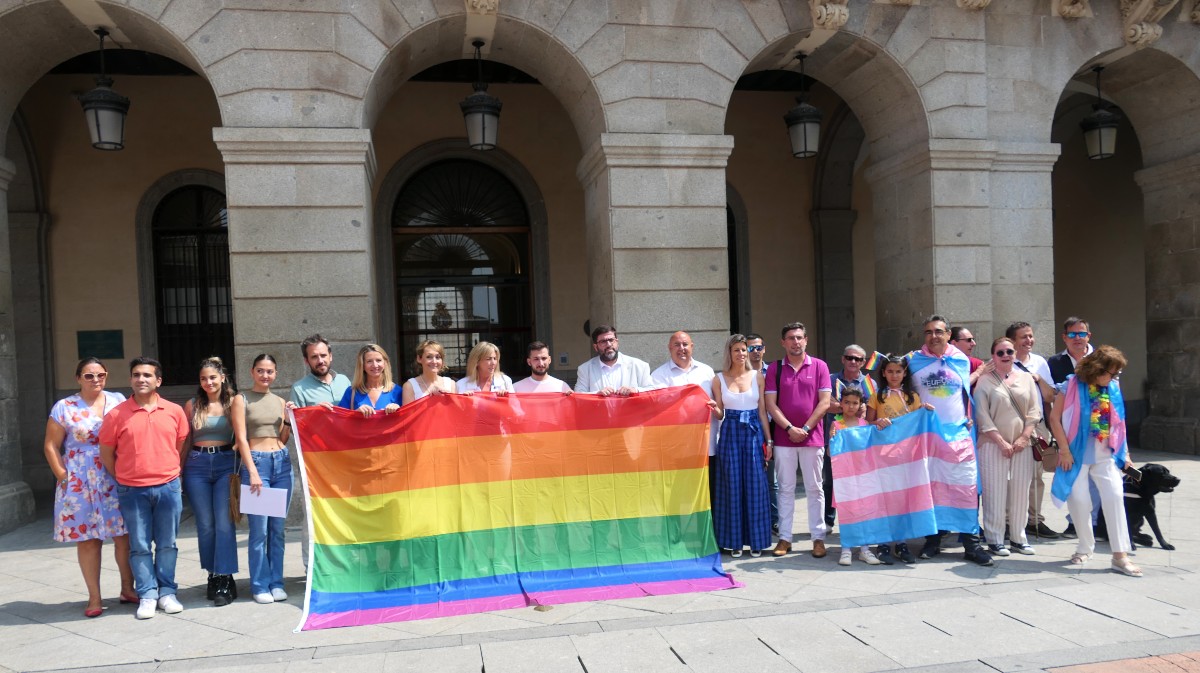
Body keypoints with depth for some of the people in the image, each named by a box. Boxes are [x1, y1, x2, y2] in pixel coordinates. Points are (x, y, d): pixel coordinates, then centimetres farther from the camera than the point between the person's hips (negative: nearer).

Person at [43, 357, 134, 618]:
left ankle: (128, 589, 16)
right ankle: (94, 598, 12)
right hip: (80, 483, -1)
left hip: (117, 479, 1)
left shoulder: (118, 401, 6)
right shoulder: (64, 408, 2)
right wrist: (63, 477, -5)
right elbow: (51, 446, 3)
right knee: (88, 539, 3)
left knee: (125, 535, 2)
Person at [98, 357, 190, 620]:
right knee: (140, 546, 6)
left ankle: (167, 592, 20)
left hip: (168, 487, 1)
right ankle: (147, 595, 16)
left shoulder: (175, 411, 1)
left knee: (167, 544, 9)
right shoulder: (116, 415, -3)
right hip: (132, 490, -1)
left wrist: (171, 475, 7)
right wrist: (125, 480, 6)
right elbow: (106, 453, 6)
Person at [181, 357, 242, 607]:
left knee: (224, 522, -7)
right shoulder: (192, 405, 8)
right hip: (197, 465, 2)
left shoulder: (234, 402, 1)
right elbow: (183, 440, 12)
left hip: (225, 462, -2)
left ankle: (225, 580, -2)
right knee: (205, 525, 6)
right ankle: (213, 576, 19)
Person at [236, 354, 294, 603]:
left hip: (282, 463, 4)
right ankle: (260, 586, 6)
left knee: (278, 528, 6)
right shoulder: (242, 399, 1)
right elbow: (241, 438, -6)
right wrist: (253, 472, -13)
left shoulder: (280, 401, 13)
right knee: (259, 529, -4)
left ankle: (276, 583, 14)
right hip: (255, 462, -4)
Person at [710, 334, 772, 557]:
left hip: (754, 433, 0)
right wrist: (715, 409, -16)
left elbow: (762, 411, 6)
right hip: (730, 434, 0)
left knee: (755, 486, 2)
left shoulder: (757, 376, 5)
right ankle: (734, 541, 11)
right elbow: (719, 415, 7)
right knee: (732, 486, 2)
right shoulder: (719, 379, 4)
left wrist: (768, 440, 1)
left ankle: (756, 539, 13)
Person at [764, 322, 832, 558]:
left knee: (814, 488, 5)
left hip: (812, 437, -1)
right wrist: (789, 428, -11)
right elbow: (771, 404, 0)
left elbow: (824, 402, -2)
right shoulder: (774, 368, 4)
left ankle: (818, 537, 13)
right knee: (786, 488, 6)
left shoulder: (819, 366, 3)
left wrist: (806, 428, -10)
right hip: (783, 438, 1)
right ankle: (784, 537, 12)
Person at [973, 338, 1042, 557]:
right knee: (995, 493, -2)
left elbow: (1034, 411, 6)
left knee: (1020, 492, 6)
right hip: (993, 444, -3)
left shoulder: (1026, 378, 11)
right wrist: (1001, 442, -12)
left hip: (1022, 444, 3)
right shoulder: (985, 382, 0)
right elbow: (982, 416, -6)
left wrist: (1024, 437, -6)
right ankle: (995, 540, 5)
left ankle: (1018, 538, 17)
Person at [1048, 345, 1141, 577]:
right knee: (1079, 500, 2)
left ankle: (1120, 555, -1)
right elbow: (1054, 418, -9)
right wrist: (1064, 450, -12)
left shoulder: (1113, 388, 4)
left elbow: (1119, 423, 11)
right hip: (1077, 454, -3)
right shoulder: (1072, 385, -9)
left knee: (1115, 496, -6)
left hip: (1106, 454, 3)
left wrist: (1125, 454, 10)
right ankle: (1085, 547, 22)